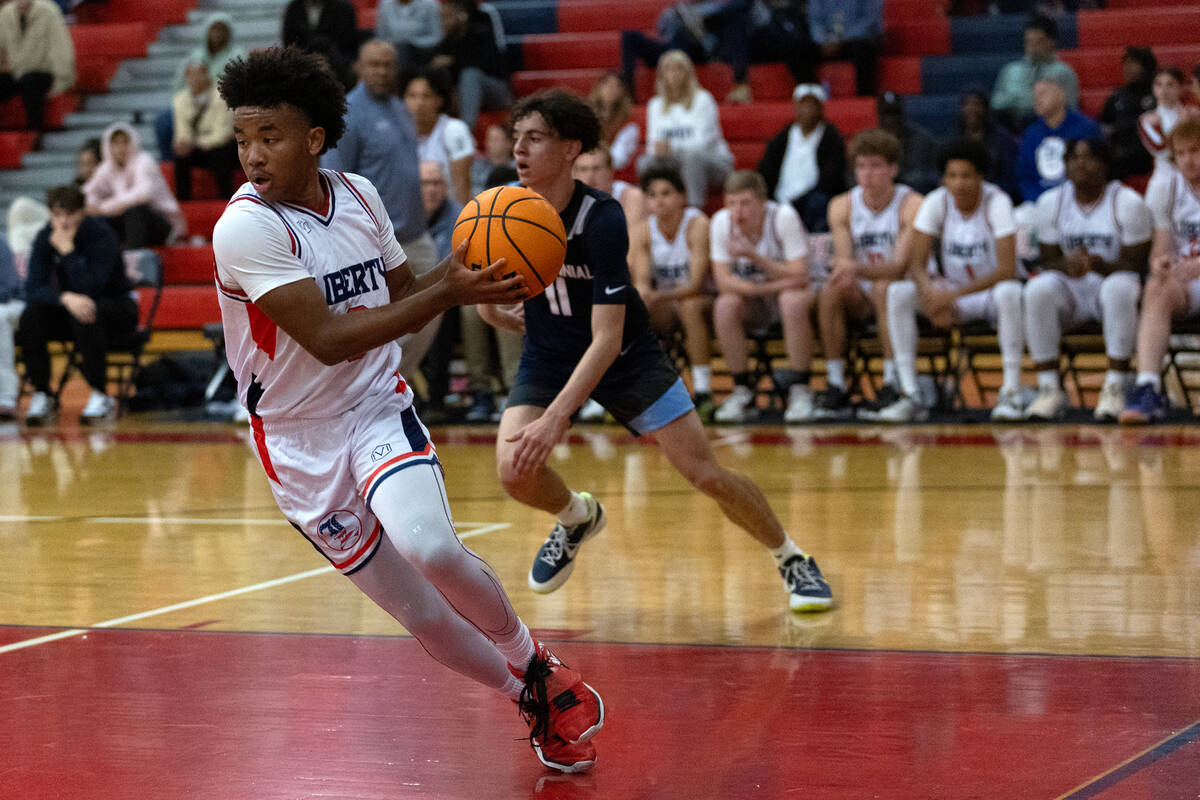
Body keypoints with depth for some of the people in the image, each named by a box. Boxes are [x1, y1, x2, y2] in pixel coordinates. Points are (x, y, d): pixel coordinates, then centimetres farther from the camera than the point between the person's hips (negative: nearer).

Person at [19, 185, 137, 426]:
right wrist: (66, 298, -36)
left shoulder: (101, 236, -22)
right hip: (68, 308, 4)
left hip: (118, 309, -4)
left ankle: (101, 396, -26)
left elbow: (90, 288, -32)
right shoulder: (45, 239, -8)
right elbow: (33, 288, -17)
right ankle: (41, 395, -13)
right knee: (31, 316, -25)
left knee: (87, 316, -38)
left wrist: (67, 250, -33)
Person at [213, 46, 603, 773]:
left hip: (379, 408, 2)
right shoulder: (246, 228, -20)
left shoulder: (359, 195, -1)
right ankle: (534, 699, 28)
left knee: (431, 548, -28)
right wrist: (447, 292, -24)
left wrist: (465, 274, -8)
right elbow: (328, 339, -24)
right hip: (302, 445, -2)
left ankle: (534, 661, -1)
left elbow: (403, 299, 13)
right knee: (423, 615, 2)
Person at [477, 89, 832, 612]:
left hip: (626, 355, -3)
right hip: (548, 357, 3)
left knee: (705, 474, -8)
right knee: (515, 471, -20)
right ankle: (576, 519, 16)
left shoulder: (602, 219, -29)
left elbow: (607, 339, -33)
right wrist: (493, 307, -17)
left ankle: (792, 559, 17)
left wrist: (554, 419, -42)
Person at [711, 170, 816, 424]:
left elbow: (800, 277, -25)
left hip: (790, 293, -3)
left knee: (793, 301, -36)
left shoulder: (784, 217, -21)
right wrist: (772, 286, -28)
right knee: (725, 306, -29)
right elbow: (724, 281, -17)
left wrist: (754, 256, -33)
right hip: (752, 304, 3)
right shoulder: (722, 222, -12)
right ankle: (742, 391, -16)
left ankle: (800, 391, -24)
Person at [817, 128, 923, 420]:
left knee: (884, 287, -36)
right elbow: (843, 258, -6)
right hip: (861, 298, 4)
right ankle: (836, 387, -25)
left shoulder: (911, 204, -12)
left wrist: (859, 269, -40)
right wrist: (843, 268, -33)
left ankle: (893, 384, -33)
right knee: (831, 290, -27)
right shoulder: (842, 206, 1)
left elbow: (901, 266, -22)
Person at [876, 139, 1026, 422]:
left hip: (992, 292, -3)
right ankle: (910, 397, -23)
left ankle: (1011, 394, -33)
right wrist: (931, 292, -33)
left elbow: (1007, 270, -26)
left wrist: (954, 293, -34)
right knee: (898, 293, -22)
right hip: (951, 295, 3)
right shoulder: (936, 203, -7)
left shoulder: (996, 202, -17)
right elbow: (917, 265, -10)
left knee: (1009, 292, -39)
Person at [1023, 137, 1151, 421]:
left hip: (1114, 280, -2)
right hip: (1072, 291, 3)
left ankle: (1115, 389, -35)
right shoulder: (1051, 202, 4)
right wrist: (1067, 266, -24)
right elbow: (1048, 261, 1)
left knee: (1119, 287, -39)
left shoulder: (1128, 202, -6)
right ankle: (1049, 390, -28)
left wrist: (1102, 266, -32)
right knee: (1038, 289, -31)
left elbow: (1135, 265, -10)